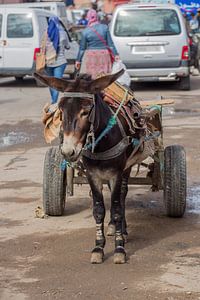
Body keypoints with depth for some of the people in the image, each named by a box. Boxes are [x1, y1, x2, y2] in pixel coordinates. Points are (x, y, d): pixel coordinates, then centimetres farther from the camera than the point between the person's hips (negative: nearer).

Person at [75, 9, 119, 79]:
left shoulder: (85, 31, -4)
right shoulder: (104, 27, -2)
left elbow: (82, 48, 0)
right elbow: (110, 43, -1)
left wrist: (78, 60, 8)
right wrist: (116, 55, 4)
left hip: (91, 55, -1)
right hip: (104, 54, 1)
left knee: (93, 77, 5)